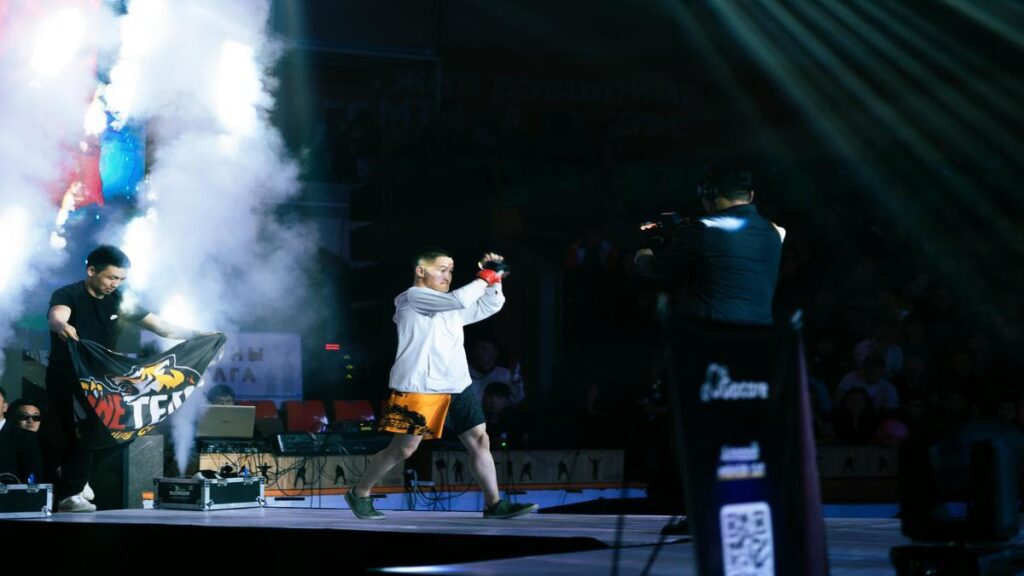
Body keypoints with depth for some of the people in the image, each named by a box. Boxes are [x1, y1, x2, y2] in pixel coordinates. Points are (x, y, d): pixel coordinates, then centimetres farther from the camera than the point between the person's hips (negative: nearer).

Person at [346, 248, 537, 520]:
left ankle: (494, 504, 3)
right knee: (403, 449, -2)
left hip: (457, 388, 8)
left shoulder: (450, 306, 20)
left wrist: (494, 280, 6)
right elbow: (461, 299, -19)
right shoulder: (412, 298, -7)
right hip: (419, 390, -8)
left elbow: (489, 306, 22)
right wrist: (485, 277, -8)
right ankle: (359, 493, 15)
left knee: (480, 440, 0)